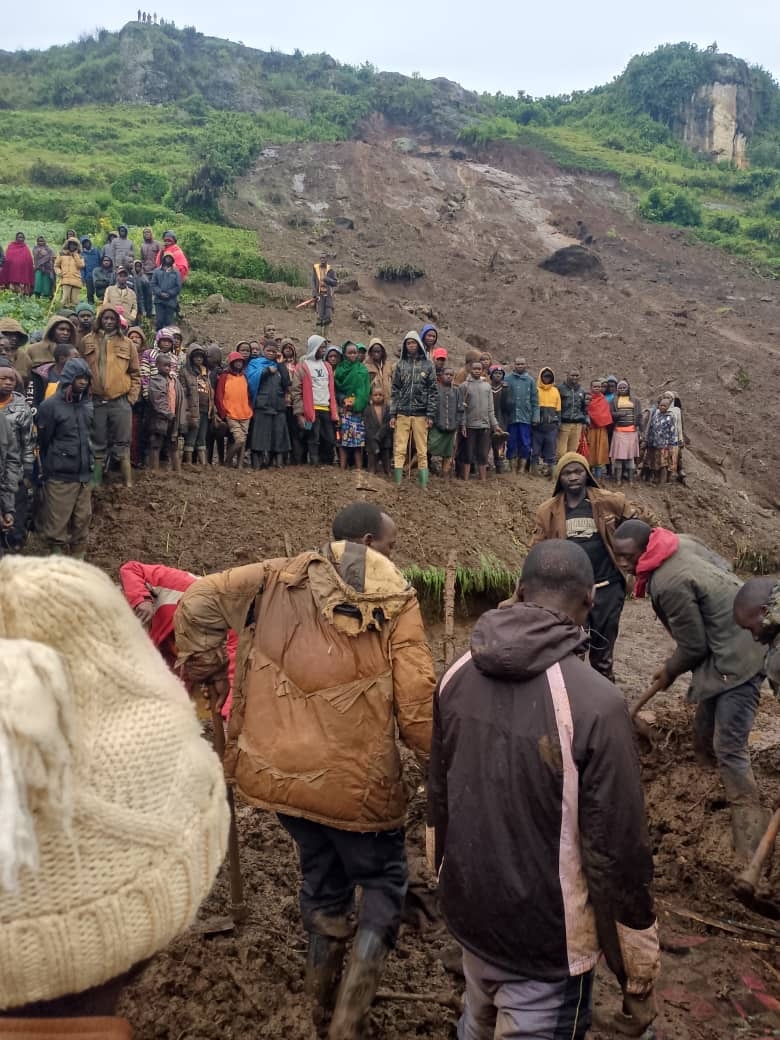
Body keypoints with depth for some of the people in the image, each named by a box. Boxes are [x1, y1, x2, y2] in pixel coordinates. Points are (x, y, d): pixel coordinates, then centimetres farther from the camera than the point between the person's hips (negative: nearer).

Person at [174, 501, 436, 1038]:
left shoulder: (282, 578, 3)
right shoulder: (397, 598, -7)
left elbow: (199, 599, -4)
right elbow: (417, 702, -11)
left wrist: (207, 667, 8)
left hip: (279, 766, 5)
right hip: (357, 778, -4)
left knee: (323, 873, 27)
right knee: (383, 882, 19)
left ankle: (323, 994, 44)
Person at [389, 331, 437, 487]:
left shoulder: (427, 365, 5)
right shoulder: (400, 365, 8)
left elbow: (433, 392, 3)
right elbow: (394, 391, 8)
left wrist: (431, 415, -5)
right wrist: (392, 414, 1)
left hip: (421, 414, -1)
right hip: (402, 414, 1)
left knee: (422, 450, 1)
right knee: (399, 449, -1)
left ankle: (423, 484, 5)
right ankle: (397, 483, 2)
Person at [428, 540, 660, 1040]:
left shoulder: (458, 675, -7)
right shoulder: (596, 702, -26)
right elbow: (619, 851, -20)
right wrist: (639, 979, -6)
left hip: (468, 910, 5)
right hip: (546, 934, -5)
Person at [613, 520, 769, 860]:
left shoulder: (669, 585, -28)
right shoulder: (682, 542, -1)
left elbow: (693, 646, -20)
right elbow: (725, 568, 15)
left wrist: (669, 672, 1)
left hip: (736, 659, -10)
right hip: (737, 641, 10)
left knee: (729, 748, -11)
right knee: (705, 731, 20)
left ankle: (750, 843, -5)